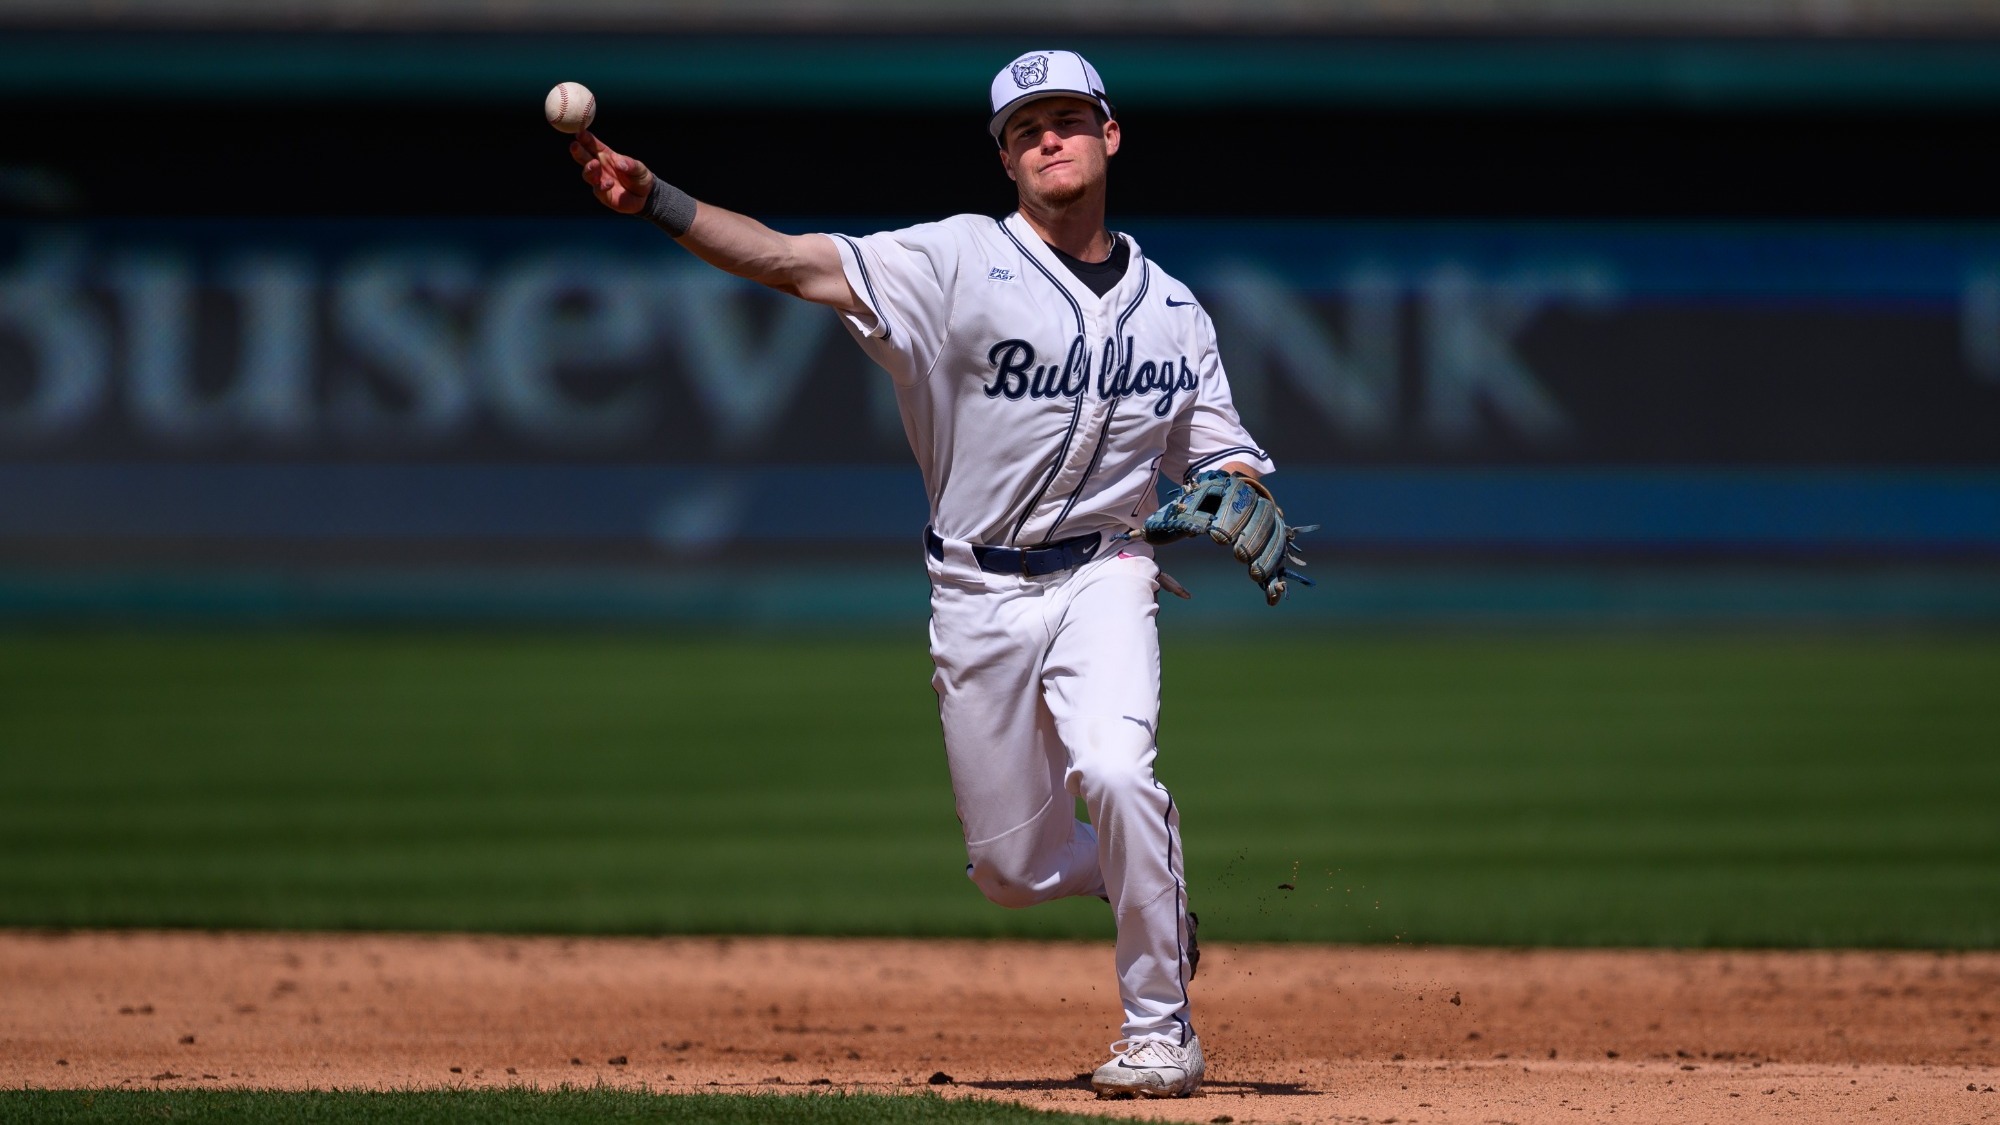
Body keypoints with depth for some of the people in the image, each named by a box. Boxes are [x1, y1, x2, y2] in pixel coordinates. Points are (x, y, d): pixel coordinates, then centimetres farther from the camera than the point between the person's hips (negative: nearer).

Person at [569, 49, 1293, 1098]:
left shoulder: (1171, 309, 7)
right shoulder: (963, 258, -4)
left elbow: (1221, 460, 10)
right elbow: (790, 262, -14)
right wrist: (653, 200, -27)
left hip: (1099, 578, 0)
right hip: (978, 596, 0)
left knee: (1114, 773, -28)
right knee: (1015, 872, 3)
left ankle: (1161, 1029, -13)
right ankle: (1147, 879, 38)